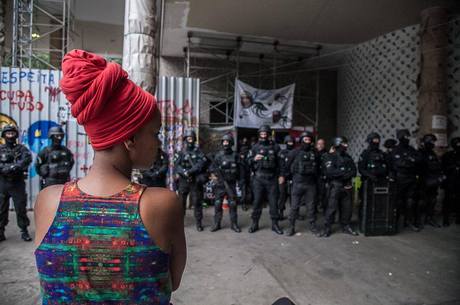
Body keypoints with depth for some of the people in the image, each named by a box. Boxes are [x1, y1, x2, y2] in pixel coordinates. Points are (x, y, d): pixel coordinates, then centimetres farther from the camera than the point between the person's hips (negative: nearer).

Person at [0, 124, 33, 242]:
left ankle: (24, 231, 9)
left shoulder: (21, 148, 4)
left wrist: (13, 166, -25)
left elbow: (27, 158, -15)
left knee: (21, 208, 1)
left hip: (18, 183, -1)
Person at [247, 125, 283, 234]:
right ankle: (255, 223, 17)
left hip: (272, 178, 0)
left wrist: (281, 175, 2)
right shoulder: (255, 147, 6)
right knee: (257, 201, 5)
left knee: (273, 202, 5)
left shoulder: (275, 147, 6)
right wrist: (254, 159, -14)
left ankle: (275, 224, 17)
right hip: (258, 178, 0)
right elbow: (248, 161, 5)